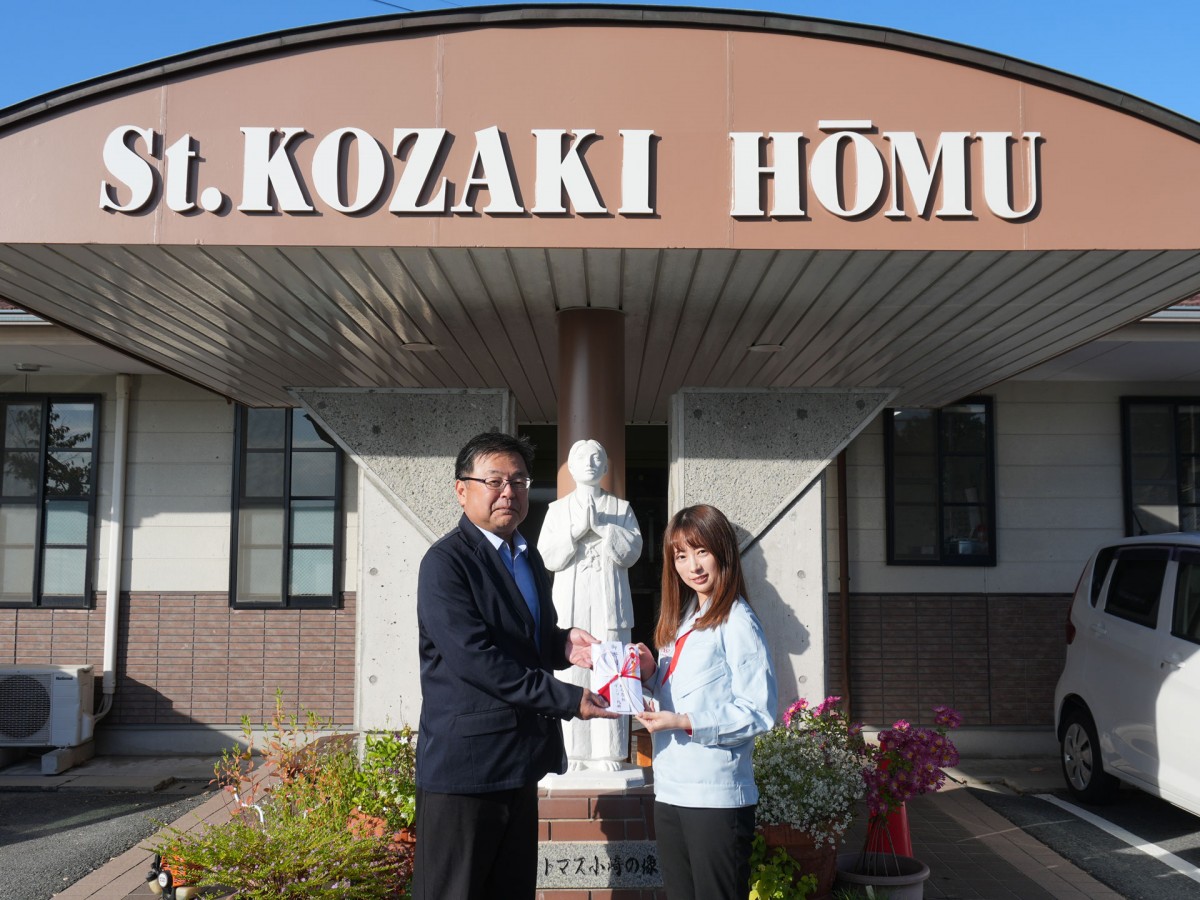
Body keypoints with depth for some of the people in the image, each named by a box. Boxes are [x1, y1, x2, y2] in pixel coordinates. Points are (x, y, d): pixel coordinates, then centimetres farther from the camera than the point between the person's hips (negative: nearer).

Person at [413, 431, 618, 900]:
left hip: (519, 761, 8)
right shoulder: (445, 562, -13)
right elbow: (474, 658, -22)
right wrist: (567, 699, -19)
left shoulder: (529, 558, 14)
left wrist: (563, 645, 0)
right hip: (465, 765, -8)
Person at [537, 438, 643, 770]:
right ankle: (574, 753, 4)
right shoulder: (557, 509, 12)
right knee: (570, 676, -4)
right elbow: (547, 558, 3)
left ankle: (607, 752, 2)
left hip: (609, 606, 0)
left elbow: (631, 551, -1)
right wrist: (576, 530, -9)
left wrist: (600, 525, -10)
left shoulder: (621, 509, 11)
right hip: (569, 606, 1)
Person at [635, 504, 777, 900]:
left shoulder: (737, 622, -11)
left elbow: (759, 714, -15)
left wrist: (684, 722, -19)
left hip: (716, 796, -8)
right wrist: (651, 674, 0)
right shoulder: (679, 621, 13)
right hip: (669, 791, 8)